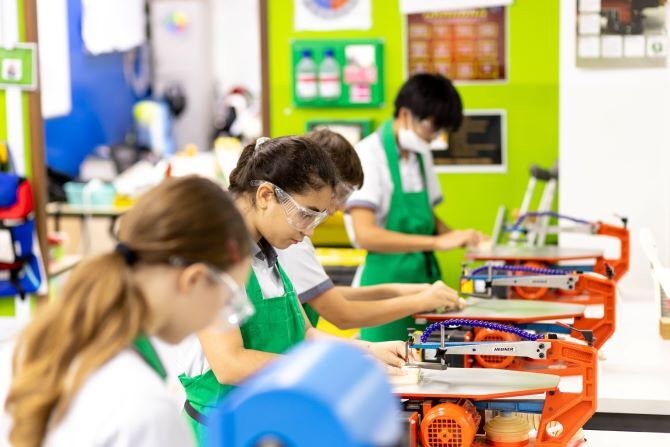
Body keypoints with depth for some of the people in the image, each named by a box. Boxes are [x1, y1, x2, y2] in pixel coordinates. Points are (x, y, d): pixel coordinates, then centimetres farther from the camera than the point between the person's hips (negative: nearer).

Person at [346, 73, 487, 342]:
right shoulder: (368, 155, -13)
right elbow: (365, 235, -23)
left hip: (424, 279, 7)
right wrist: (437, 242, -26)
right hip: (386, 281, -7)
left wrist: (458, 237, 2)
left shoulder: (421, 155, 10)